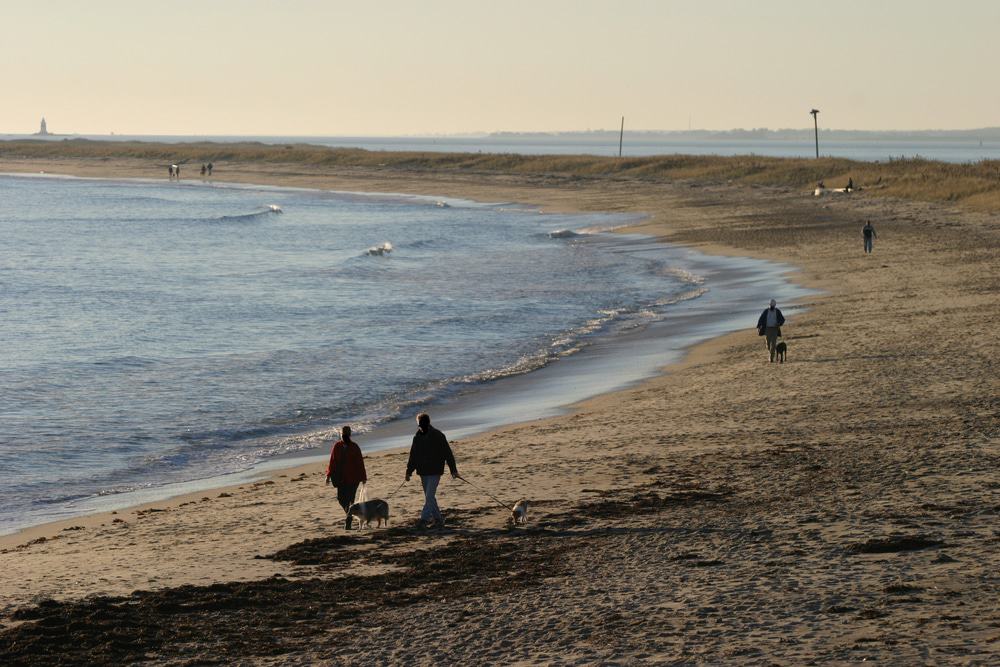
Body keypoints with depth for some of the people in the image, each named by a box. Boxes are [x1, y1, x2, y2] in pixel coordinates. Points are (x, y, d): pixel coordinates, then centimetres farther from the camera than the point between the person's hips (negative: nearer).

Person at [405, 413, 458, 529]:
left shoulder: (438, 436, -9)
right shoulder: (417, 437, 6)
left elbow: (448, 454, -5)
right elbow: (413, 456, 16)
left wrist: (453, 470, -5)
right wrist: (409, 471, 12)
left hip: (435, 472, -6)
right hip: (423, 472, 6)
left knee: (429, 496, -14)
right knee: (429, 497, 10)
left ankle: (424, 518, -15)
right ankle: (438, 518, 20)